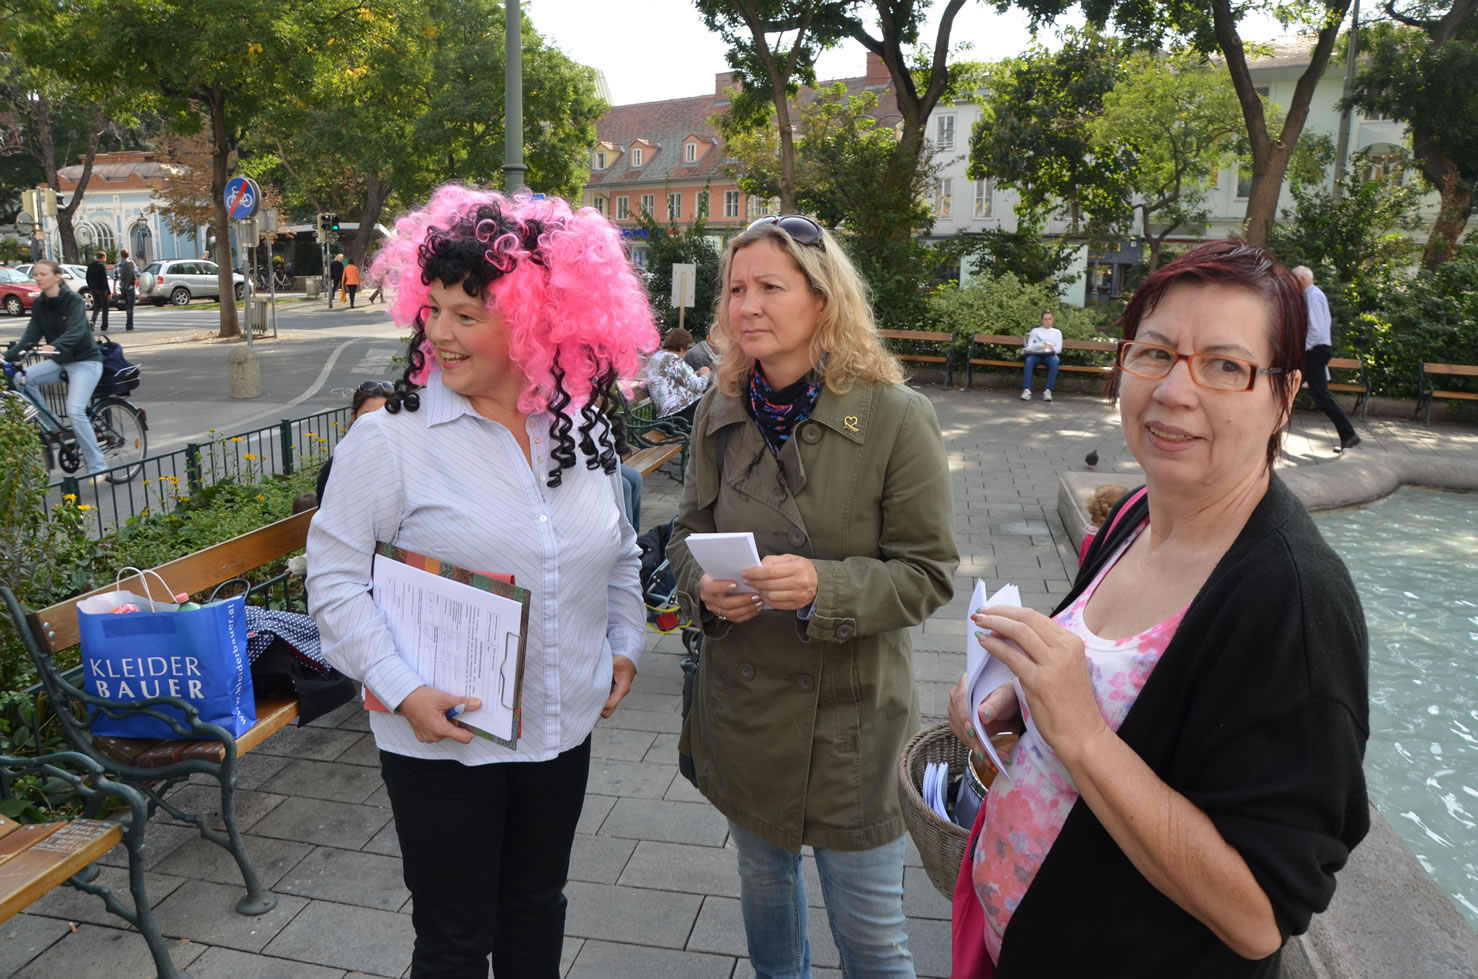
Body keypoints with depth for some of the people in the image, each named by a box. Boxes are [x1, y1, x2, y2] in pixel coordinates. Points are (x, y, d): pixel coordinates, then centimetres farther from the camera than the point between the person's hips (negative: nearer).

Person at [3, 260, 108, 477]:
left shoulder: (74, 300, -15)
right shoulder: (39, 304, 3)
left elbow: (75, 331, -29)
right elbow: (31, 334, -4)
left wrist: (54, 346, -48)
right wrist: (9, 356, -18)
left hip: (85, 361, -7)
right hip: (60, 362, 7)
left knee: (75, 411, -22)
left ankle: (97, 466, -13)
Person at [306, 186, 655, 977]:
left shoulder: (582, 433, 0)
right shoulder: (390, 437, -14)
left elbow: (619, 555, 14)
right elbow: (334, 577, -12)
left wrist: (626, 644, 5)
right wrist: (403, 690, -19)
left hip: (564, 731, 4)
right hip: (442, 741, -4)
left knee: (535, 910, 24)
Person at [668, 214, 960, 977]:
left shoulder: (896, 416, -15)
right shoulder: (721, 412, -1)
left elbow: (928, 572, -13)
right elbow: (689, 530, 8)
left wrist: (822, 587, -29)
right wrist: (704, 589, -14)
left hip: (850, 715, -4)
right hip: (742, 706, 5)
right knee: (763, 879, 26)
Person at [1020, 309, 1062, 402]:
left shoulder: (1057, 332, 24)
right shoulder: (1035, 330, 23)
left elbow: (1058, 348, 10)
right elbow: (1029, 346, 8)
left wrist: (1051, 348, -12)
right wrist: (1042, 344, -9)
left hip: (1050, 355, 0)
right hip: (1036, 354, 0)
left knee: (1054, 360, -37)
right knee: (1029, 360, -36)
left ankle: (1048, 390, -41)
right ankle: (1027, 390, -45)